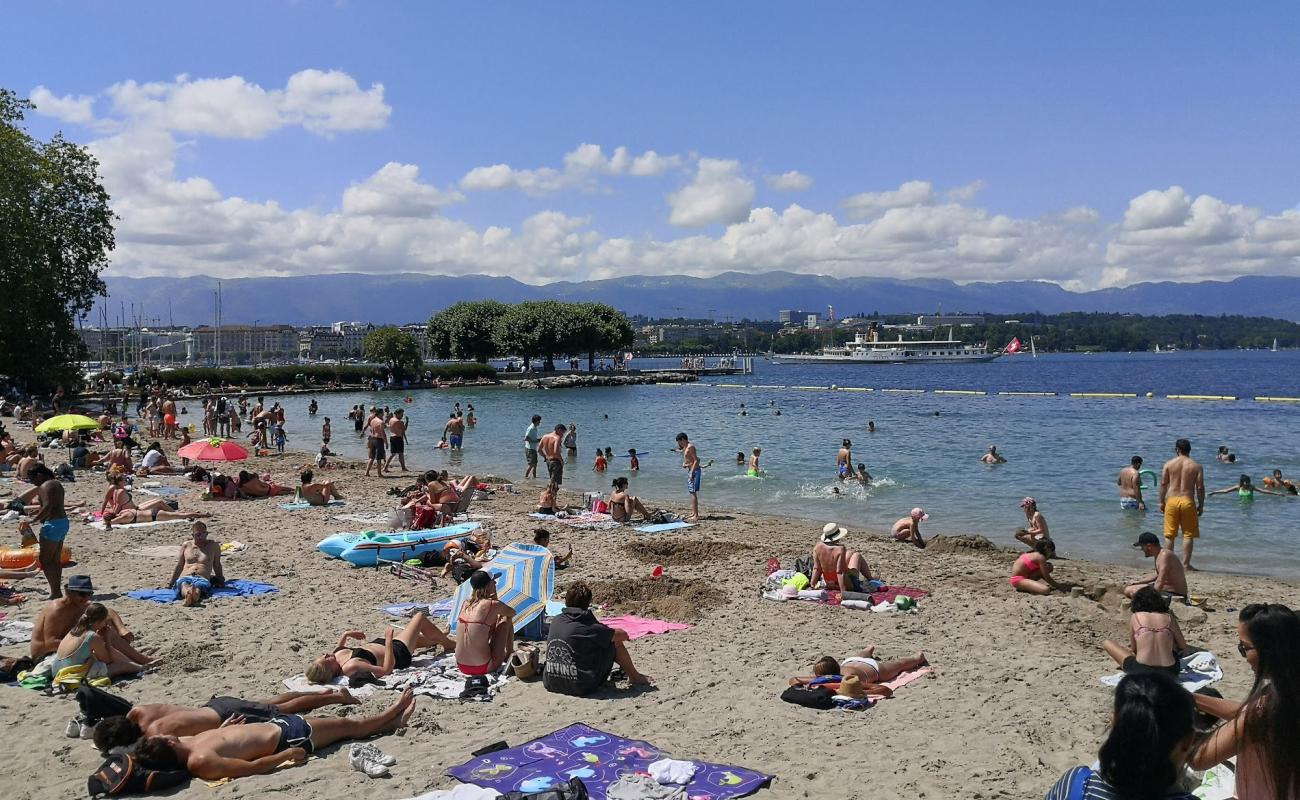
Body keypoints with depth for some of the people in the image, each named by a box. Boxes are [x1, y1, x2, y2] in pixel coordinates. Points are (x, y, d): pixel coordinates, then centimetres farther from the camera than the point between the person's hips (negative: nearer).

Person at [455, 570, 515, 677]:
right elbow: (512, 613, 13)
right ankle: (510, 656, 27)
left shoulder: (466, 604, 6)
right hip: (483, 668, -6)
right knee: (507, 620, 11)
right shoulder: (493, 605, -11)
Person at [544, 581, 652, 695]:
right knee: (615, 642, 7)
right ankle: (635, 677, 28)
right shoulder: (590, 627, -16)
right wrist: (609, 632, 19)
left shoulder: (555, 621, 0)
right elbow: (624, 635, -4)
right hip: (582, 688, -6)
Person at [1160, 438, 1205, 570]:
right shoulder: (1196, 466, 0)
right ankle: (1186, 564, 5)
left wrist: (1162, 502, 10)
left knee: (1169, 534, 8)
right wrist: (1201, 505, 7)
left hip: (1172, 500, 1)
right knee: (1188, 535, 6)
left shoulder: (1169, 464, 1)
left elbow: (1163, 484, 1)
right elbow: (1200, 488, -2)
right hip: (1188, 501, -1)